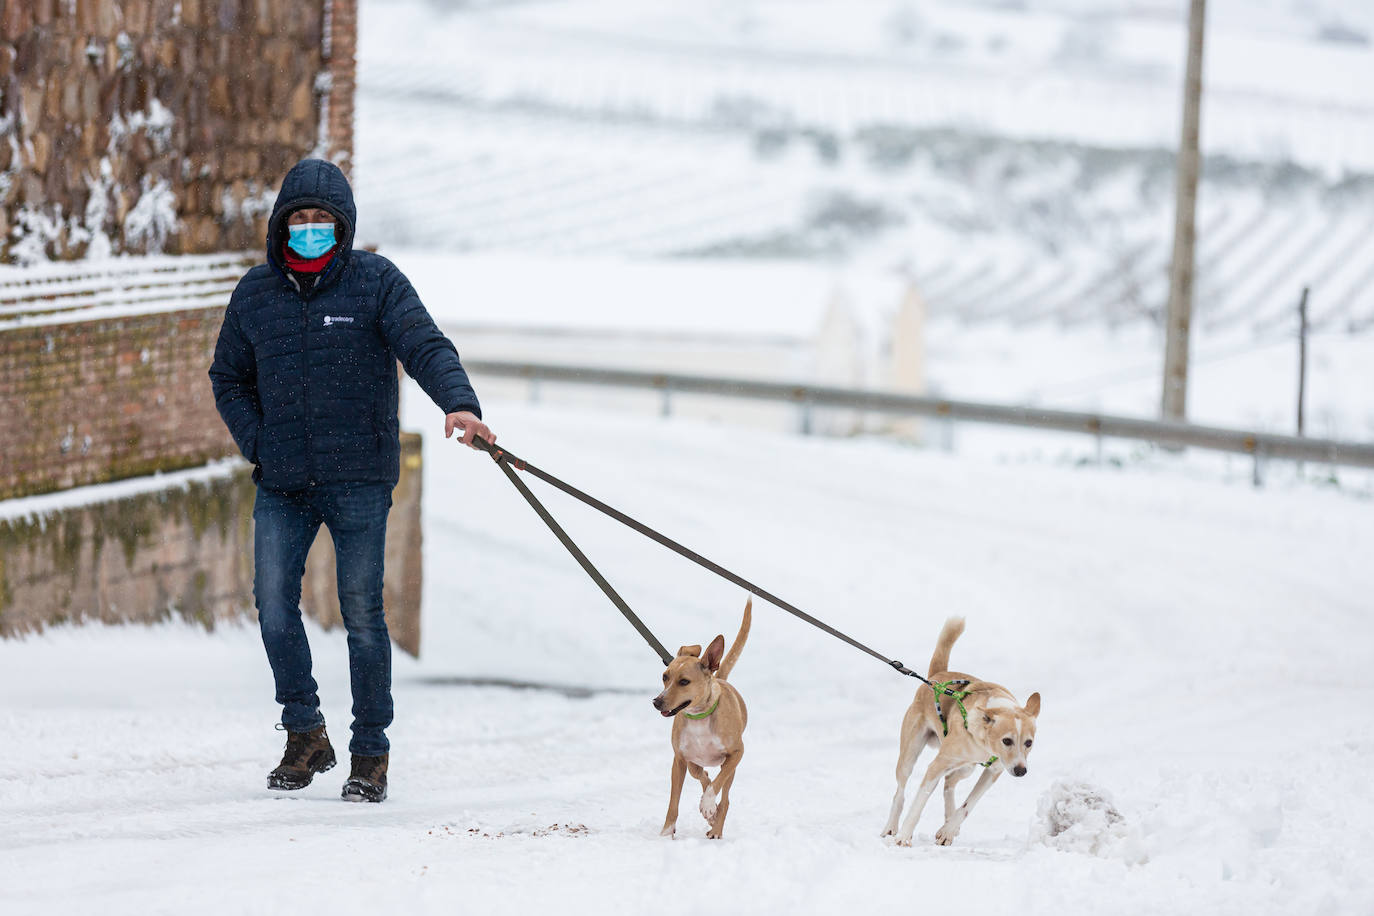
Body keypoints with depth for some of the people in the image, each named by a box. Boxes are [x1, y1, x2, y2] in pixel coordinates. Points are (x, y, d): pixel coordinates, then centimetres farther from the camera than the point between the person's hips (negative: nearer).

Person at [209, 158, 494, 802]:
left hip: (359, 480, -3)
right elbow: (228, 379, 21)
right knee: (273, 599, -9)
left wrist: (458, 401, -32)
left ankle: (371, 754, 9)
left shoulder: (376, 282, 0)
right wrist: (257, 443, 6)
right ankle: (305, 734, 6)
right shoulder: (255, 293, 10)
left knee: (362, 611, -1)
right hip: (281, 484, 3)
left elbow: (425, 346, -13)